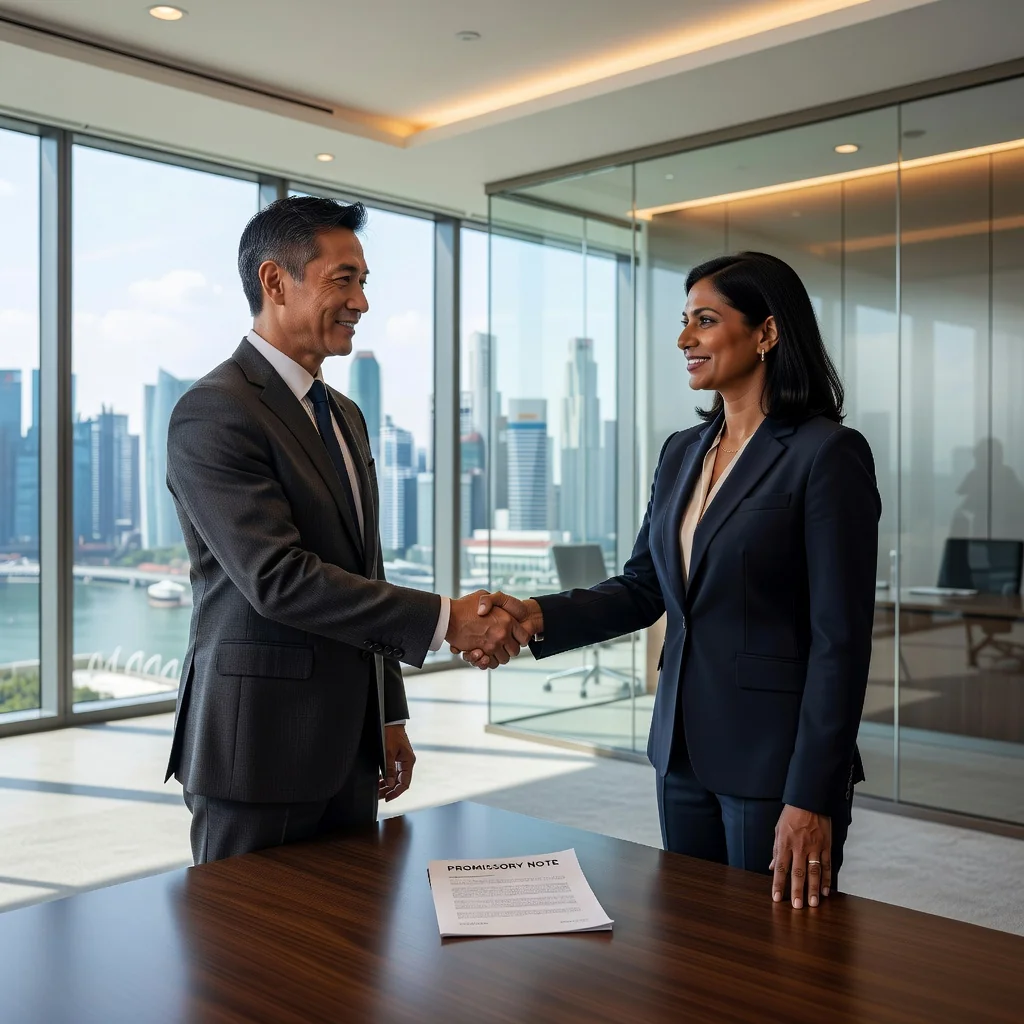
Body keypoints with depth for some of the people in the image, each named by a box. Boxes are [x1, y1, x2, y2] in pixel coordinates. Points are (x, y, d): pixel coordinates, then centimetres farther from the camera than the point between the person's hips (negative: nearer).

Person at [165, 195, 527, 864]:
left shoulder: (345, 415, 14)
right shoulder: (214, 414, -14)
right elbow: (279, 578, -23)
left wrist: (390, 716, 17)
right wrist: (443, 620, -21)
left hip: (348, 750, 8)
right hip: (259, 751, -8)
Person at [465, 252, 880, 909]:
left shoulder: (828, 453, -13)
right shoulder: (683, 453, 10)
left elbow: (840, 640, -16)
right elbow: (642, 588, 8)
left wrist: (812, 798, -18)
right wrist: (538, 618, -9)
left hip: (774, 758, -7)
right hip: (685, 751, 7)